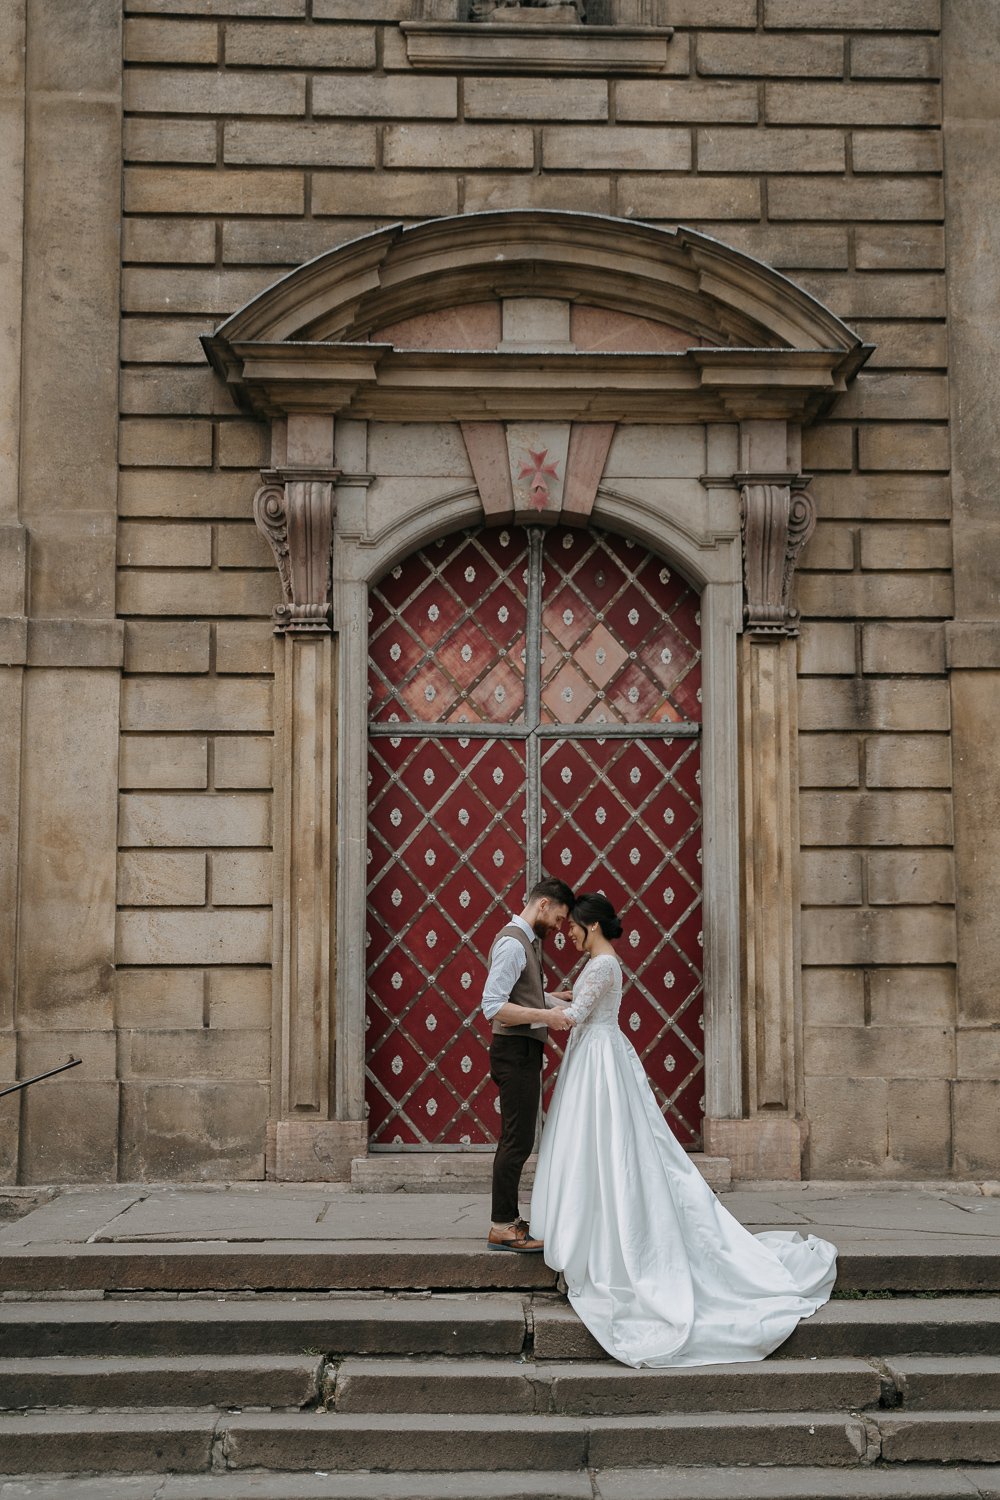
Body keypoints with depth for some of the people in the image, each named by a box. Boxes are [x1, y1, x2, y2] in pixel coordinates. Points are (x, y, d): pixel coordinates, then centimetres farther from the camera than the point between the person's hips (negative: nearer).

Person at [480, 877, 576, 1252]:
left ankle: (510, 1219, 23)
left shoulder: (524, 942, 16)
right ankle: (502, 1228, -1)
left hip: (525, 1052, 11)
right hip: (515, 1052, -11)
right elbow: (493, 1007, -25)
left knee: (516, 1140, 15)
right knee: (517, 1140, -7)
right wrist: (548, 1015, -27)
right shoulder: (512, 943, -16)